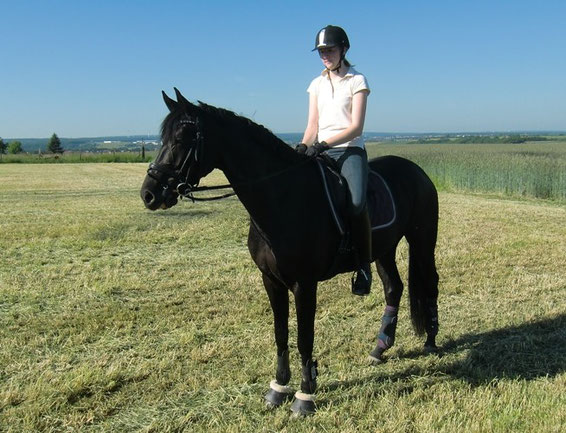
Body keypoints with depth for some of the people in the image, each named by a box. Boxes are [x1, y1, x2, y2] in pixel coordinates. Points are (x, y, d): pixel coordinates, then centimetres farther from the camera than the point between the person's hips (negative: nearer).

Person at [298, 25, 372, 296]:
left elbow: (356, 127, -8)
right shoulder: (317, 84, 17)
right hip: (321, 152, 5)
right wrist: (303, 147, -9)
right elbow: (313, 124, 12)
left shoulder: (357, 81, 3)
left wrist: (323, 144, -19)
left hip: (350, 150, -5)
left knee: (357, 202, -29)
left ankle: (364, 265, -15)